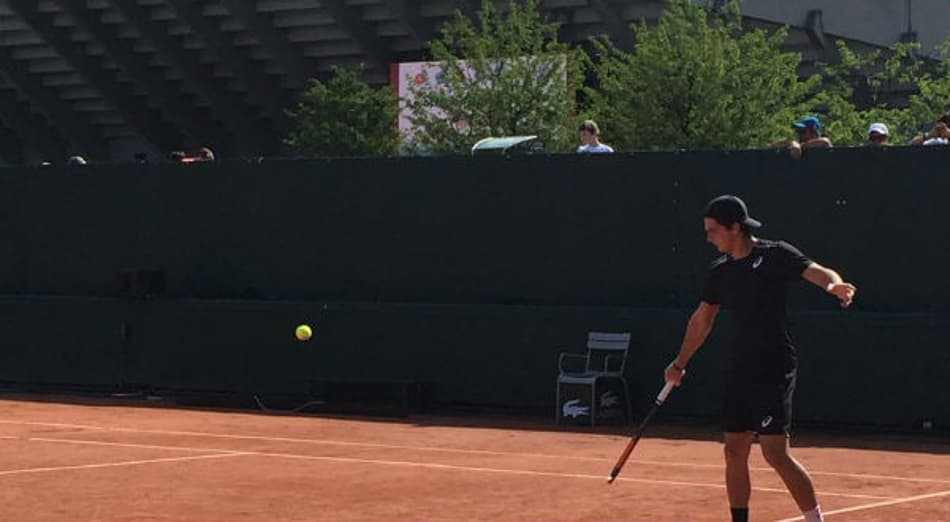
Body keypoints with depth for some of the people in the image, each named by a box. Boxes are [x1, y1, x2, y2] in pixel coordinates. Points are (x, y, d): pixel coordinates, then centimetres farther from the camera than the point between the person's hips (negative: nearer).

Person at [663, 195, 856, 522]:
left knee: (775, 453, -14)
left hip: (774, 369, -7)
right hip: (740, 370, 7)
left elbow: (817, 272, -21)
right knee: (734, 453, 7)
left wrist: (834, 285, -44)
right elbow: (702, 319, 24)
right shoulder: (720, 271, 12)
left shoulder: (775, 255, -8)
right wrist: (680, 363, 31)